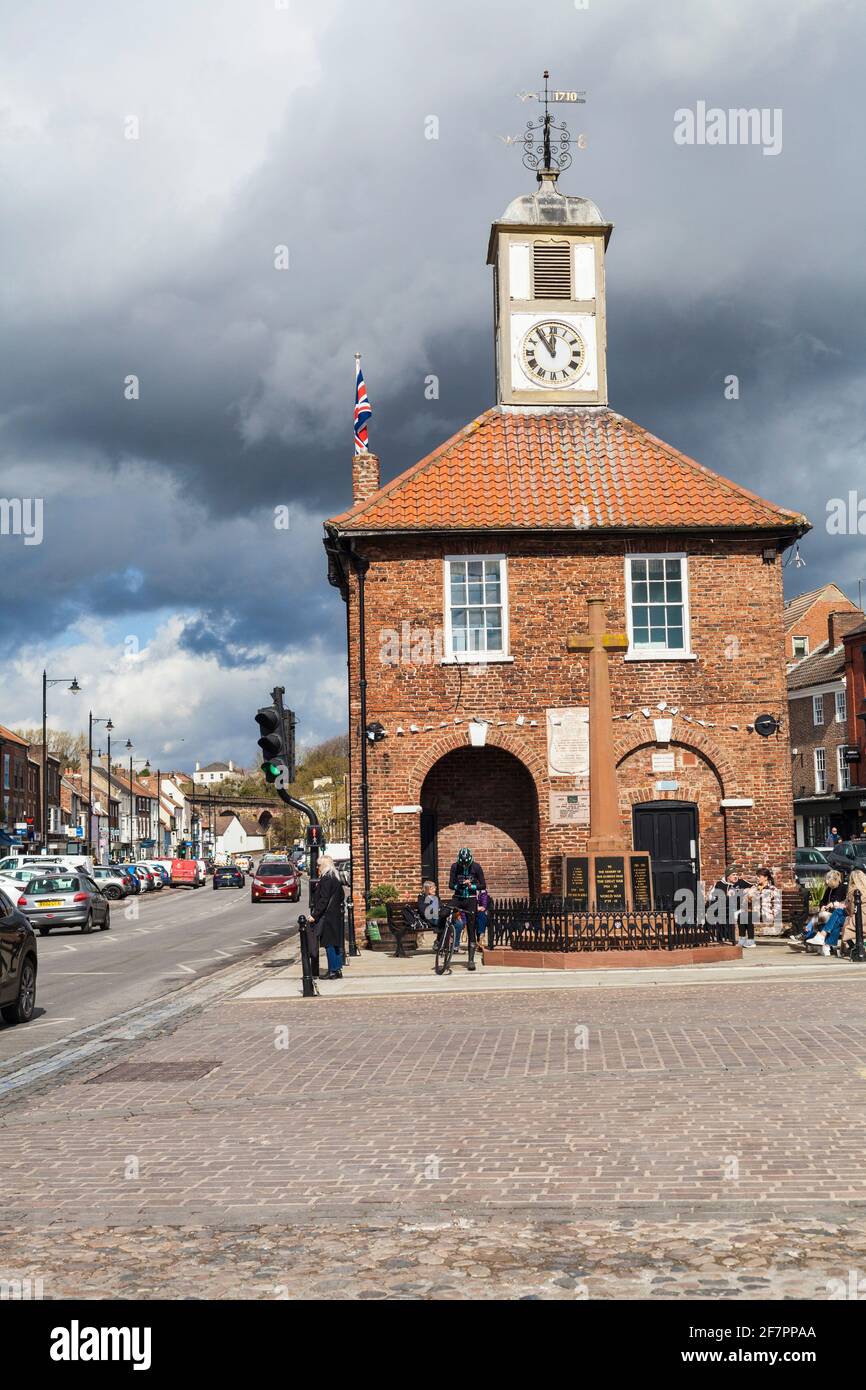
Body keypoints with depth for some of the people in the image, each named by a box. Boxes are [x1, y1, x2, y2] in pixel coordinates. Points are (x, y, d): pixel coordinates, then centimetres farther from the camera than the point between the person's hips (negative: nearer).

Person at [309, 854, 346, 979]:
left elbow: (323, 900, -20)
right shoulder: (335, 878, 13)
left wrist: (314, 915, -18)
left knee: (329, 944, -5)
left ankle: (333, 971, -3)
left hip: (327, 916, -9)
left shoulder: (326, 879, -15)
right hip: (336, 915, 9)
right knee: (336, 943, 11)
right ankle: (338, 970, 15)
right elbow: (342, 896, 20)